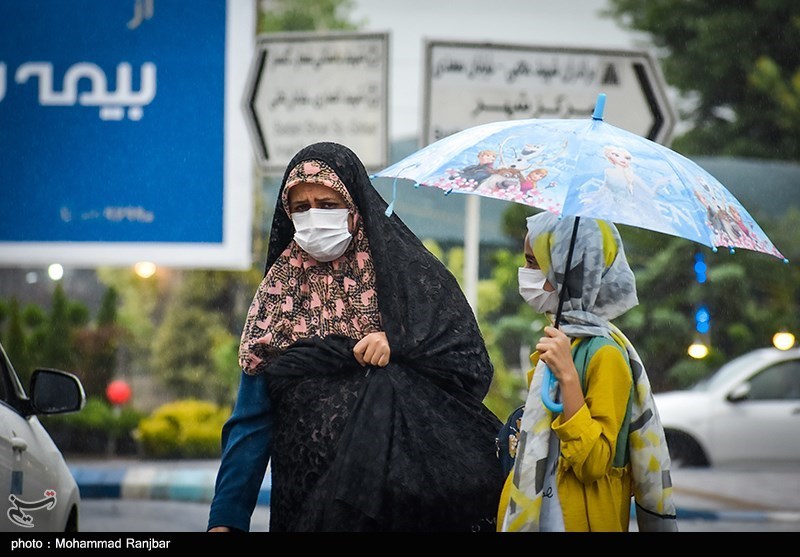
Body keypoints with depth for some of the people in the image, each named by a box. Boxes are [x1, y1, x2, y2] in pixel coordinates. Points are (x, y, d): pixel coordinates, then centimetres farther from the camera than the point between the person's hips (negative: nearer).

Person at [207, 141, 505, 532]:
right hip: (307, 499, 2)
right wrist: (225, 519, -7)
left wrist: (398, 347, -19)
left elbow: (472, 368, -5)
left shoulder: (408, 273, -1)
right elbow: (251, 422, 1)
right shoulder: (280, 291, 5)